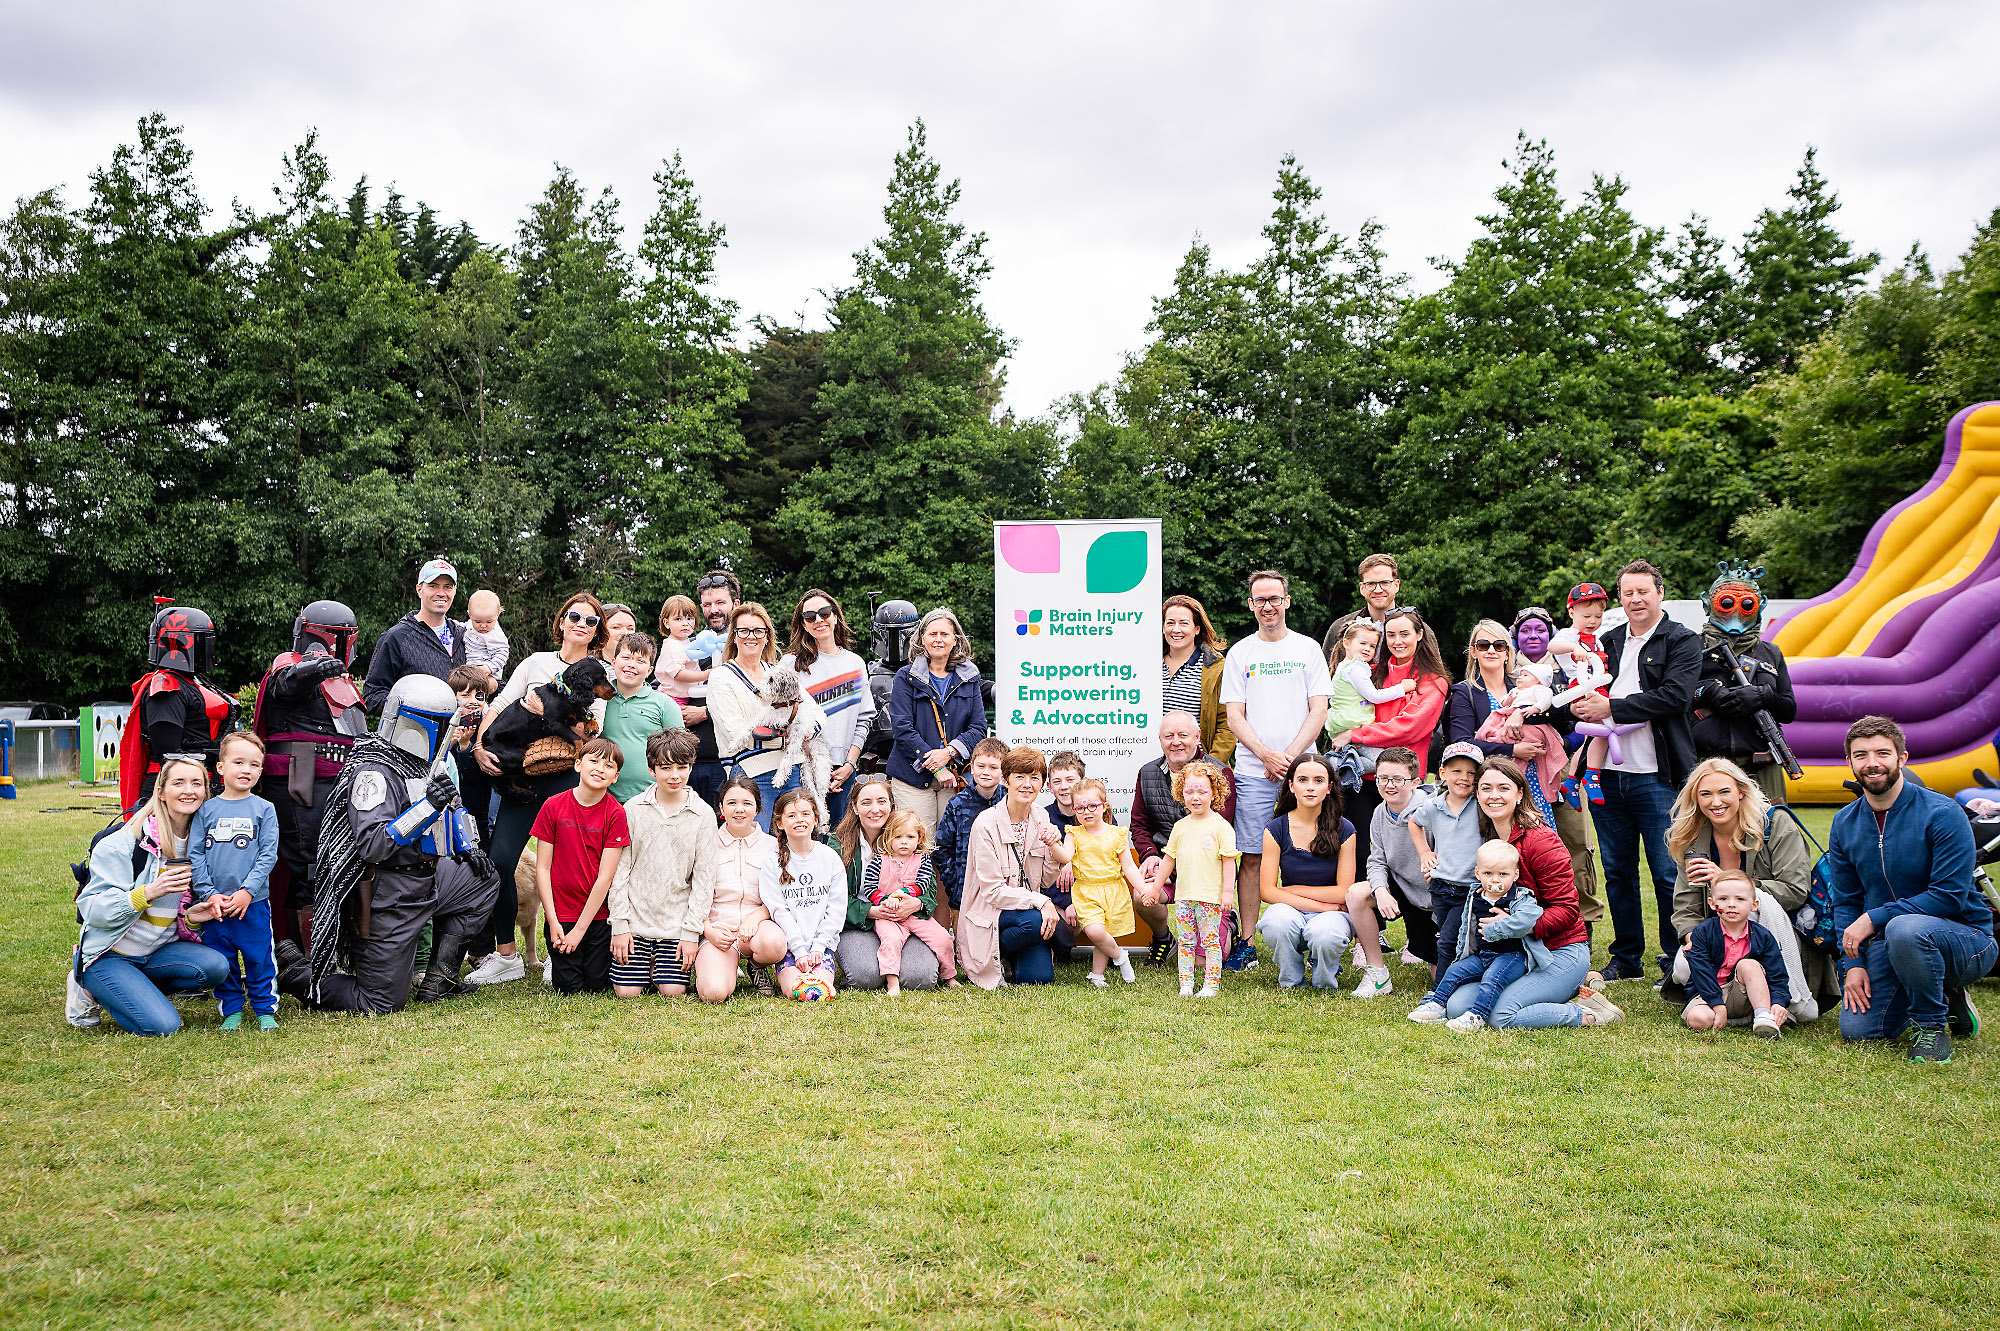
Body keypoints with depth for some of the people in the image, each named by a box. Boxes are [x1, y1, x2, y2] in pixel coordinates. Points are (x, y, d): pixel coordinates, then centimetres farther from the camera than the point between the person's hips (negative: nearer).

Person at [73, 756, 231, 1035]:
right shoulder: (122, 843, -14)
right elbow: (91, 909, -18)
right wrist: (148, 892, -33)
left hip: (158, 950, 5)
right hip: (107, 956, -5)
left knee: (216, 966, -24)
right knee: (163, 1026, -22)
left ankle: (139, 990, 1)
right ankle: (90, 987, 4)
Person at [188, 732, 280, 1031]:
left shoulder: (264, 809, 2)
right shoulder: (206, 809, 4)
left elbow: (268, 855, -2)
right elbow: (194, 855, 2)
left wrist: (247, 891, -12)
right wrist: (209, 894, -7)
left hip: (253, 902, -1)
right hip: (213, 903, 1)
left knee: (260, 959, 2)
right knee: (222, 961, 8)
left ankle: (265, 1010, 16)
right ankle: (231, 1011, 22)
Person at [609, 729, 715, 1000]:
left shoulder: (703, 815, -1)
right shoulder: (633, 809, 0)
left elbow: (704, 877, -1)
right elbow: (620, 869, 1)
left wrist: (691, 932, -6)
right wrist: (619, 925, -4)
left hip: (677, 923, 0)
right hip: (635, 918, 0)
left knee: (673, 991, -8)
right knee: (627, 992, -5)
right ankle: (643, 964, 26)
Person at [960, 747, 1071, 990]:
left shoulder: (1041, 818, 3)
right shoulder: (986, 823, -16)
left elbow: (1045, 882, 8)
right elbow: (993, 891, -17)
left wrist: (1054, 847, -10)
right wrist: (1041, 902, -26)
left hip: (1028, 905, 5)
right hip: (989, 913, -5)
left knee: (1041, 976, -18)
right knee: (1036, 920, -33)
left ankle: (1013, 957, 14)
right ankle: (996, 953, -4)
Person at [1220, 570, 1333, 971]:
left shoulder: (1308, 649, 9)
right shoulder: (1240, 653, 9)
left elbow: (1318, 711, 3)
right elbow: (1234, 716, 4)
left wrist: (1289, 757, -9)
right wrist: (1267, 756, -10)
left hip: (1301, 767, 0)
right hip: (1253, 771, 0)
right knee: (1251, 857, -1)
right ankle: (1246, 942, 5)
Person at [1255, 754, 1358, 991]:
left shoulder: (1344, 830, -4)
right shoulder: (1275, 829, -4)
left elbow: (1343, 892, -5)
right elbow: (1268, 891, -9)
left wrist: (1295, 890, -6)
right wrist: (1321, 905, -15)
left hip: (1333, 914, 0)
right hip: (1289, 909, 0)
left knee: (1324, 934, -36)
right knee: (1279, 922, -36)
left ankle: (1325, 979, 2)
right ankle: (1290, 978, -2)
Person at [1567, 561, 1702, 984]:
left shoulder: (1682, 642, 0)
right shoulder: (1608, 642, 16)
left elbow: (1674, 695, -15)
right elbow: (1580, 692, 16)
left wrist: (1611, 708, -16)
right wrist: (1579, 705, -7)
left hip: (1656, 775, -5)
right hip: (1608, 773, 5)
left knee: (1667, 875, -2)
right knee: (1617, 872, 11)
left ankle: (1676, 961, 10)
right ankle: (1626, 957, 21)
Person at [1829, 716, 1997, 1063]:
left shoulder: (1943, 814, -15)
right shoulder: (1845, 824, 3)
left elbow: (1949, 896, -20)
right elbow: (1845, 902, 7)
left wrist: (1873, 918, -24)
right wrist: (1852, 964, -6)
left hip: (1964, 938, -5)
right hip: (1886, 944, 6)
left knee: (1904, 928, -39)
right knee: (1856, 1029, -12)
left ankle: (1933, 1027, -12)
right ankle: (1944, 999, 17)